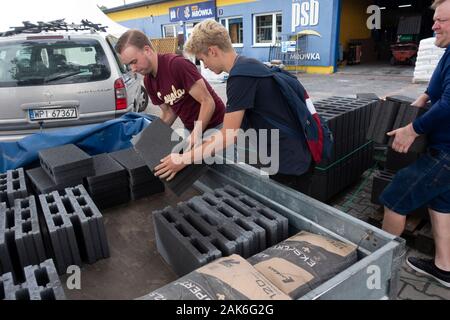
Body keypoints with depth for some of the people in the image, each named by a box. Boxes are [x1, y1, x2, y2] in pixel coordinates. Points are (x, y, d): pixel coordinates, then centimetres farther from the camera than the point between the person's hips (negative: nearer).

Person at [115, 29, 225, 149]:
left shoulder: (177, 64, -24)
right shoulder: (148, 81, 0)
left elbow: (208, 102, -25)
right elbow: (168, 112, 10)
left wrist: (196, 134, -33)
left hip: (215, 127, -6)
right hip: (191, 129, 7)